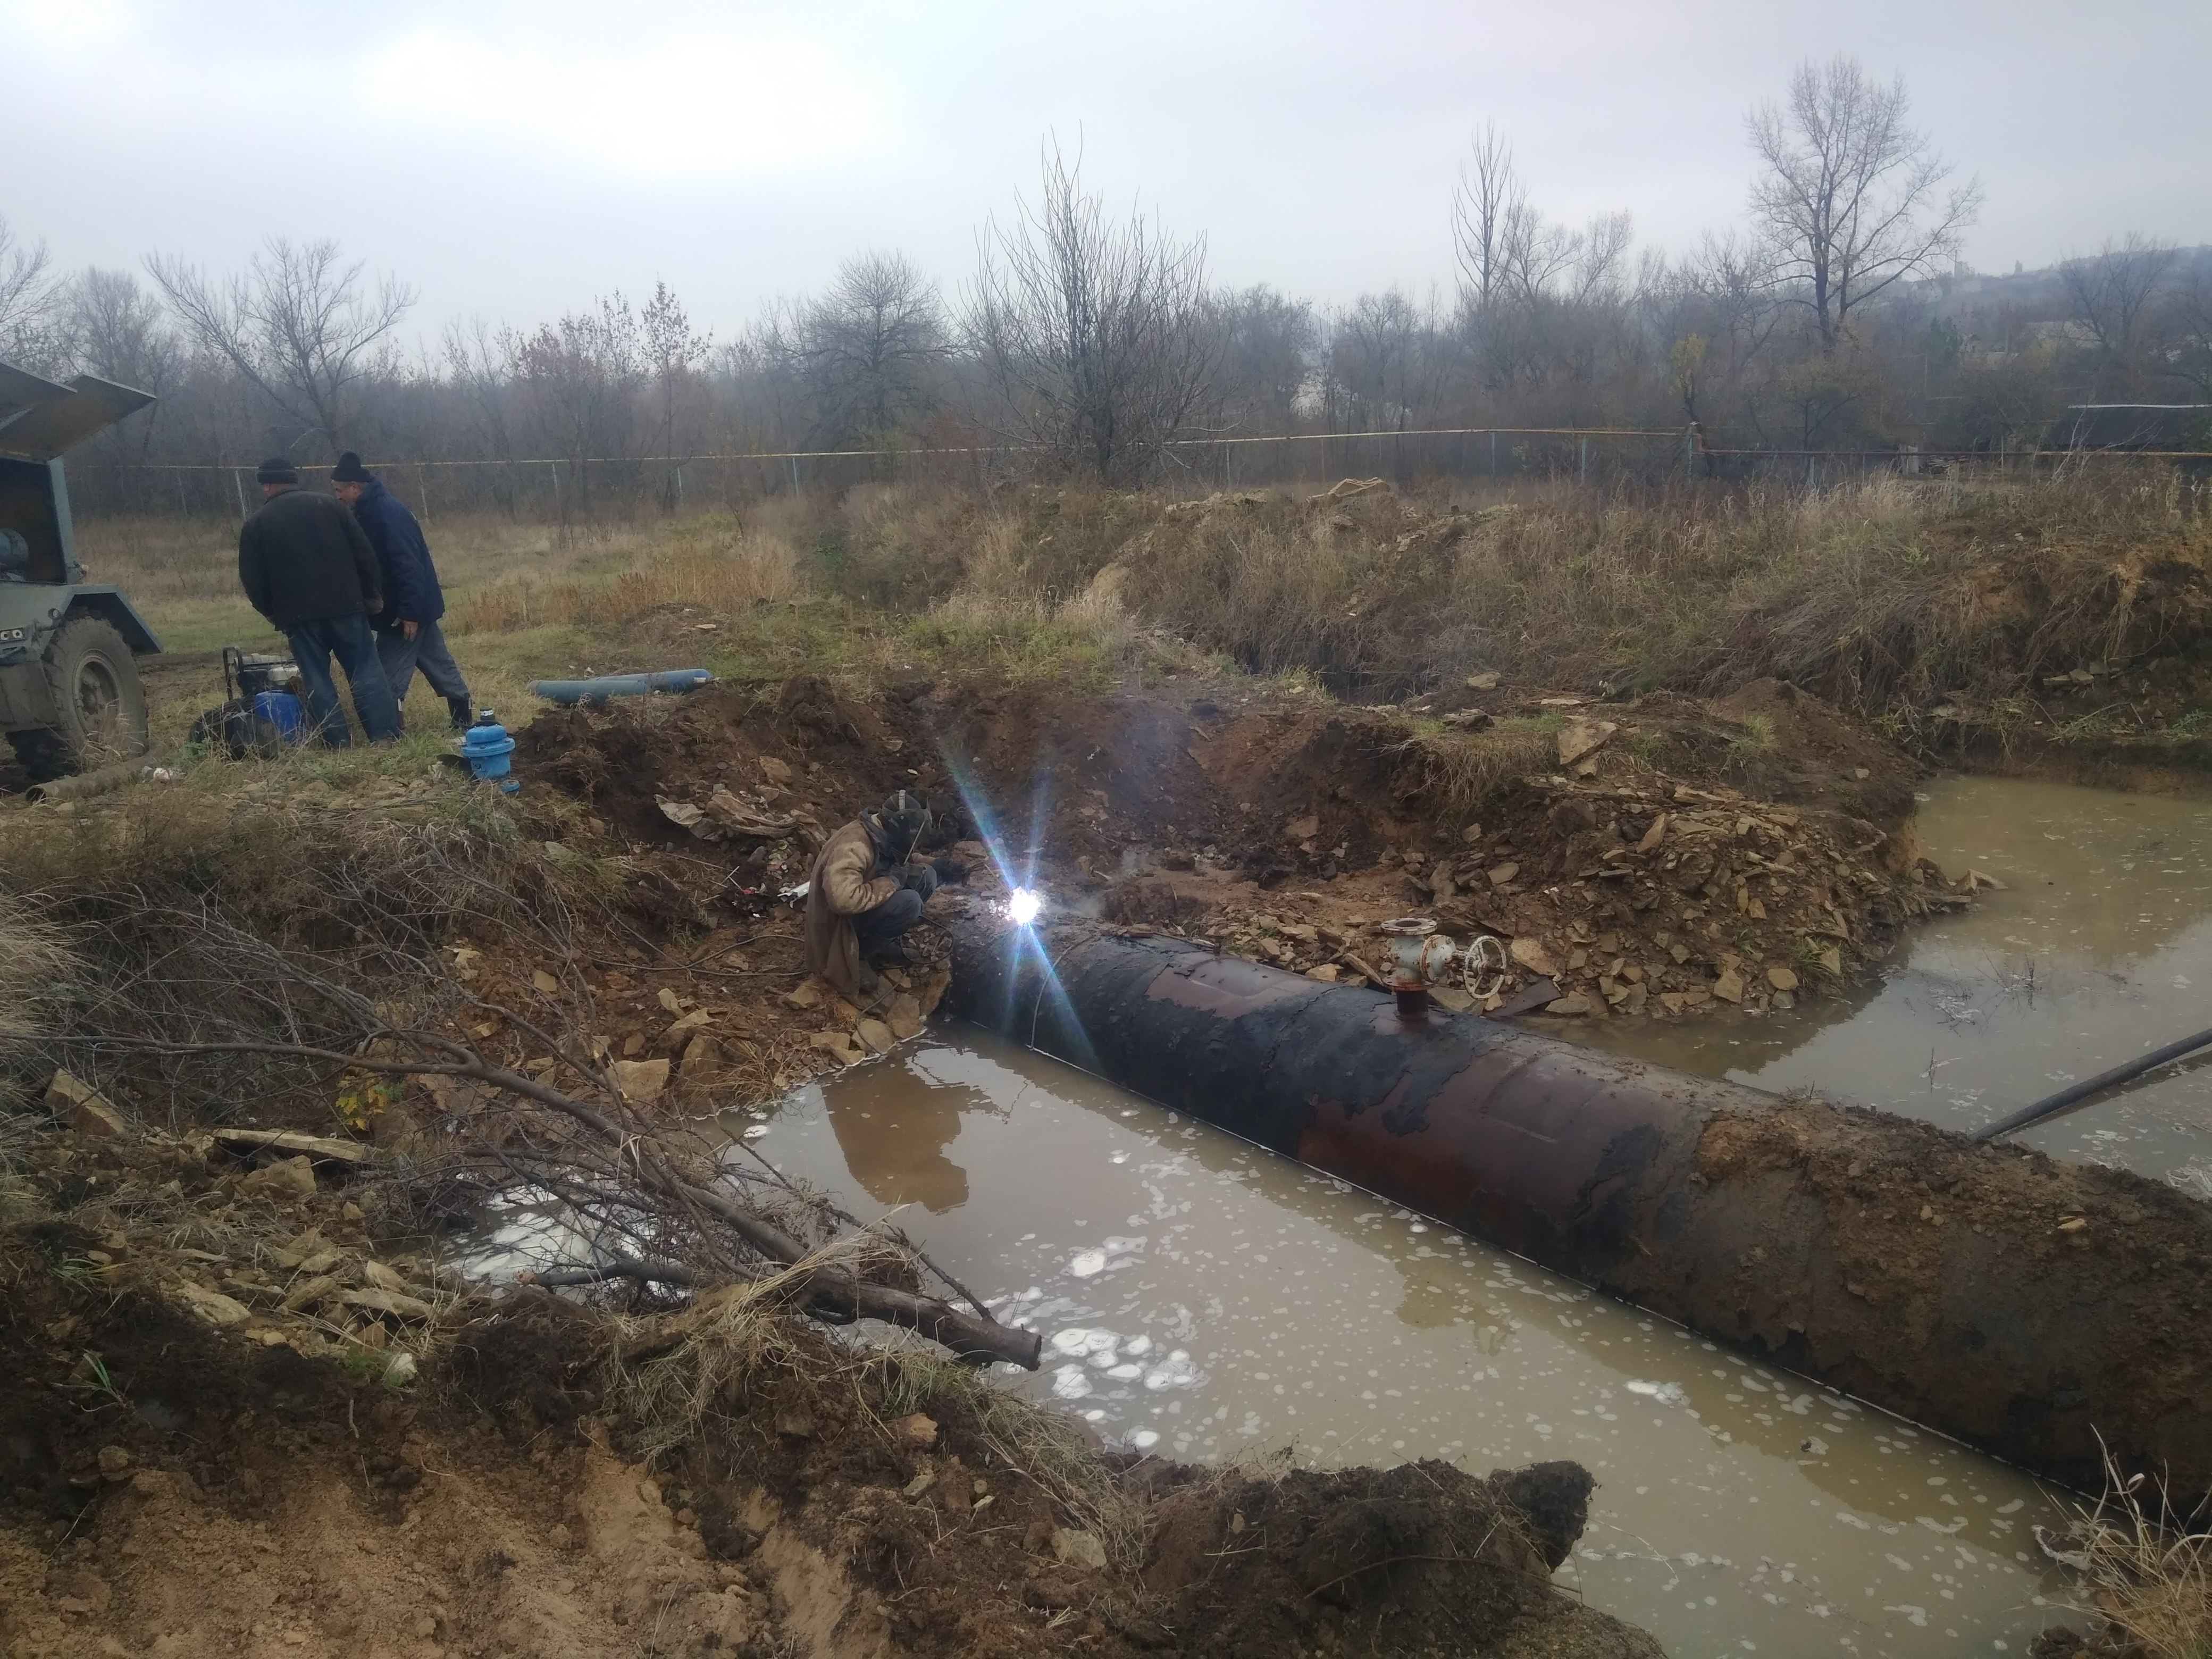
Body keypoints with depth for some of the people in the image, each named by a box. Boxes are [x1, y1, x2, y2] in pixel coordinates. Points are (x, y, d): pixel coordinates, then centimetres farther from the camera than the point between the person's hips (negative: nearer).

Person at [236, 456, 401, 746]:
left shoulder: (255, 525, 5)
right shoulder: (327, 505, 6)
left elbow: (252, 580, 4)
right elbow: (364, 553, 3)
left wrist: (273, 614, 16)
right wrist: (372, 594, 10)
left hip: (298, 613, -1)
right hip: (345, 604, 1)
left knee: (316, 676, 6)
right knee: (366, 669, 3)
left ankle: (337, 740, 4)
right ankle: (384, 733, -3)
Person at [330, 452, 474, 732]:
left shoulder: (387, 512, -21)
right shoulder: (371, 510, 10)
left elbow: (408, 565, -26)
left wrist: (409, 613, -27)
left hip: (404, 611, -10)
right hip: (419, 607, 10)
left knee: (390, 675, -4)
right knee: (437, 662, 14)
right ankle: (464, 716, 21)